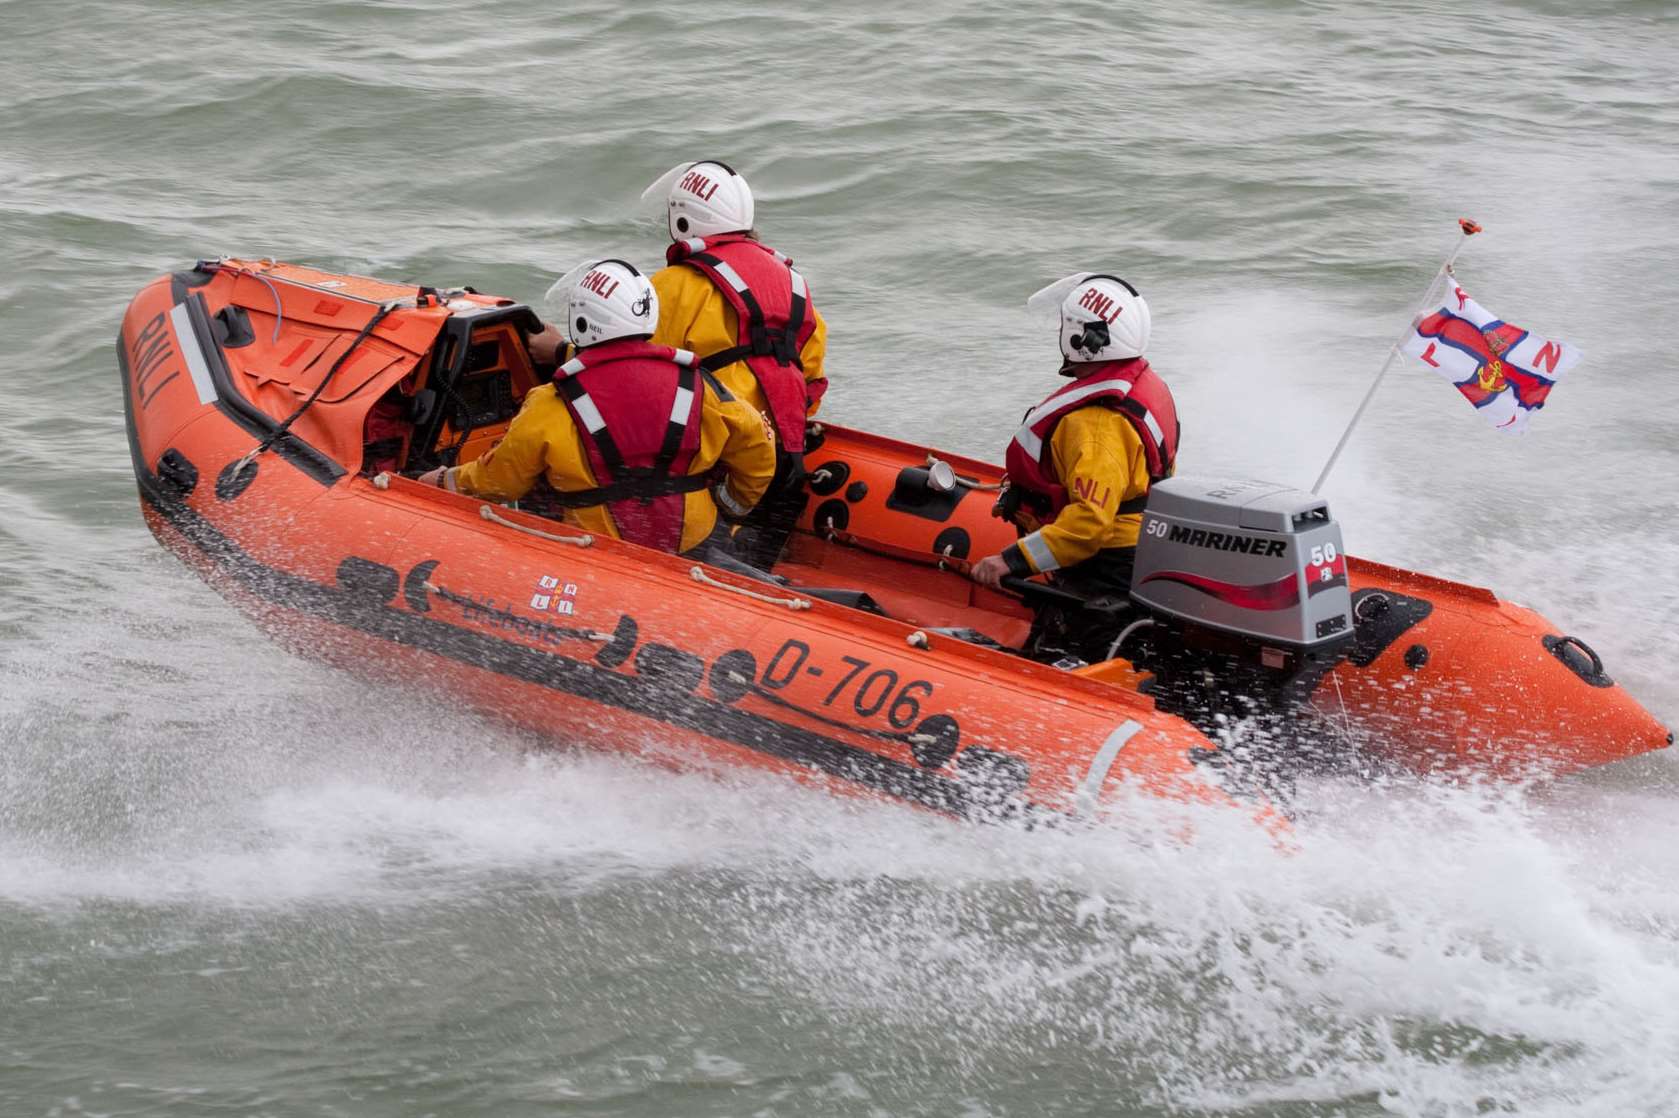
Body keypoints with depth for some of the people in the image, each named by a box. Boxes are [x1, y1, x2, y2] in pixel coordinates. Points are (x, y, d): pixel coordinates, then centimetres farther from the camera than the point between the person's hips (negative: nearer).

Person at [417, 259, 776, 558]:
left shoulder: (553, 408, -9)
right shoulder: (693, 385, -3)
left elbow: (498, 480, 5)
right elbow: (756, 443, 6)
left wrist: (447, 481, 25)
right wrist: (735, 502, 25)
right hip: (693, 547, 3)